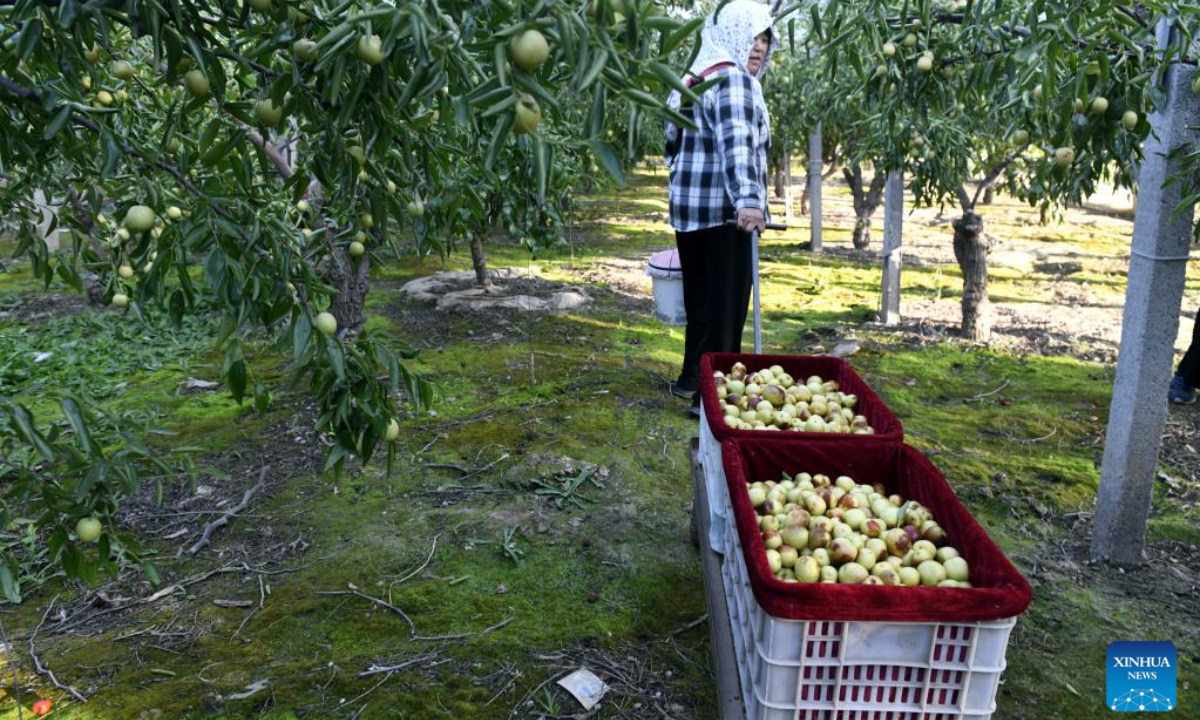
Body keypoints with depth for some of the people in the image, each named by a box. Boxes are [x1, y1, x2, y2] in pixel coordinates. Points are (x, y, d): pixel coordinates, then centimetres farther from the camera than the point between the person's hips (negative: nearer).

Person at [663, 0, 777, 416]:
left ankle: (692, 379, 27)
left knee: (700, 300, 17)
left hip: (688, 208, 9)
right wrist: (748, 200, -40)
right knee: (725, 305, -4)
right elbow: (736, 144, -27)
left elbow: (674, 145, 26)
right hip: (722, 210, -9)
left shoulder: (695, 80, 18)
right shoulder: (733, 80, -10)